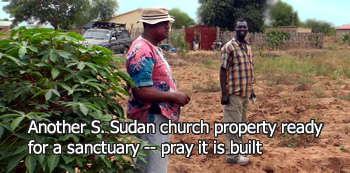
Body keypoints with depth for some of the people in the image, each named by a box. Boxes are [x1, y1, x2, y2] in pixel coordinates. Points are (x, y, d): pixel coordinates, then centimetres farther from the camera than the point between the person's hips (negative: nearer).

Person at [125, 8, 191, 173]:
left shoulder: (153, 48, 12)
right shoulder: (142, 51, -21)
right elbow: (141, 91, -27)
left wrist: (174, 95, 8)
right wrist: (174, 96, -18)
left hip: (156, 118, 11)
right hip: (151, 120, -11)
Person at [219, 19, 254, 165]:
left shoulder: (248, 46, 11)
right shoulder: (229, 47, -12)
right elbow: (223, 71, -14)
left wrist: (251, 88, 18)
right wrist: (224, 93, -19)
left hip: (245, 92, 8)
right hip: (233, 92, -8)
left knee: (241, 123, 16)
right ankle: (232, 155, 9)